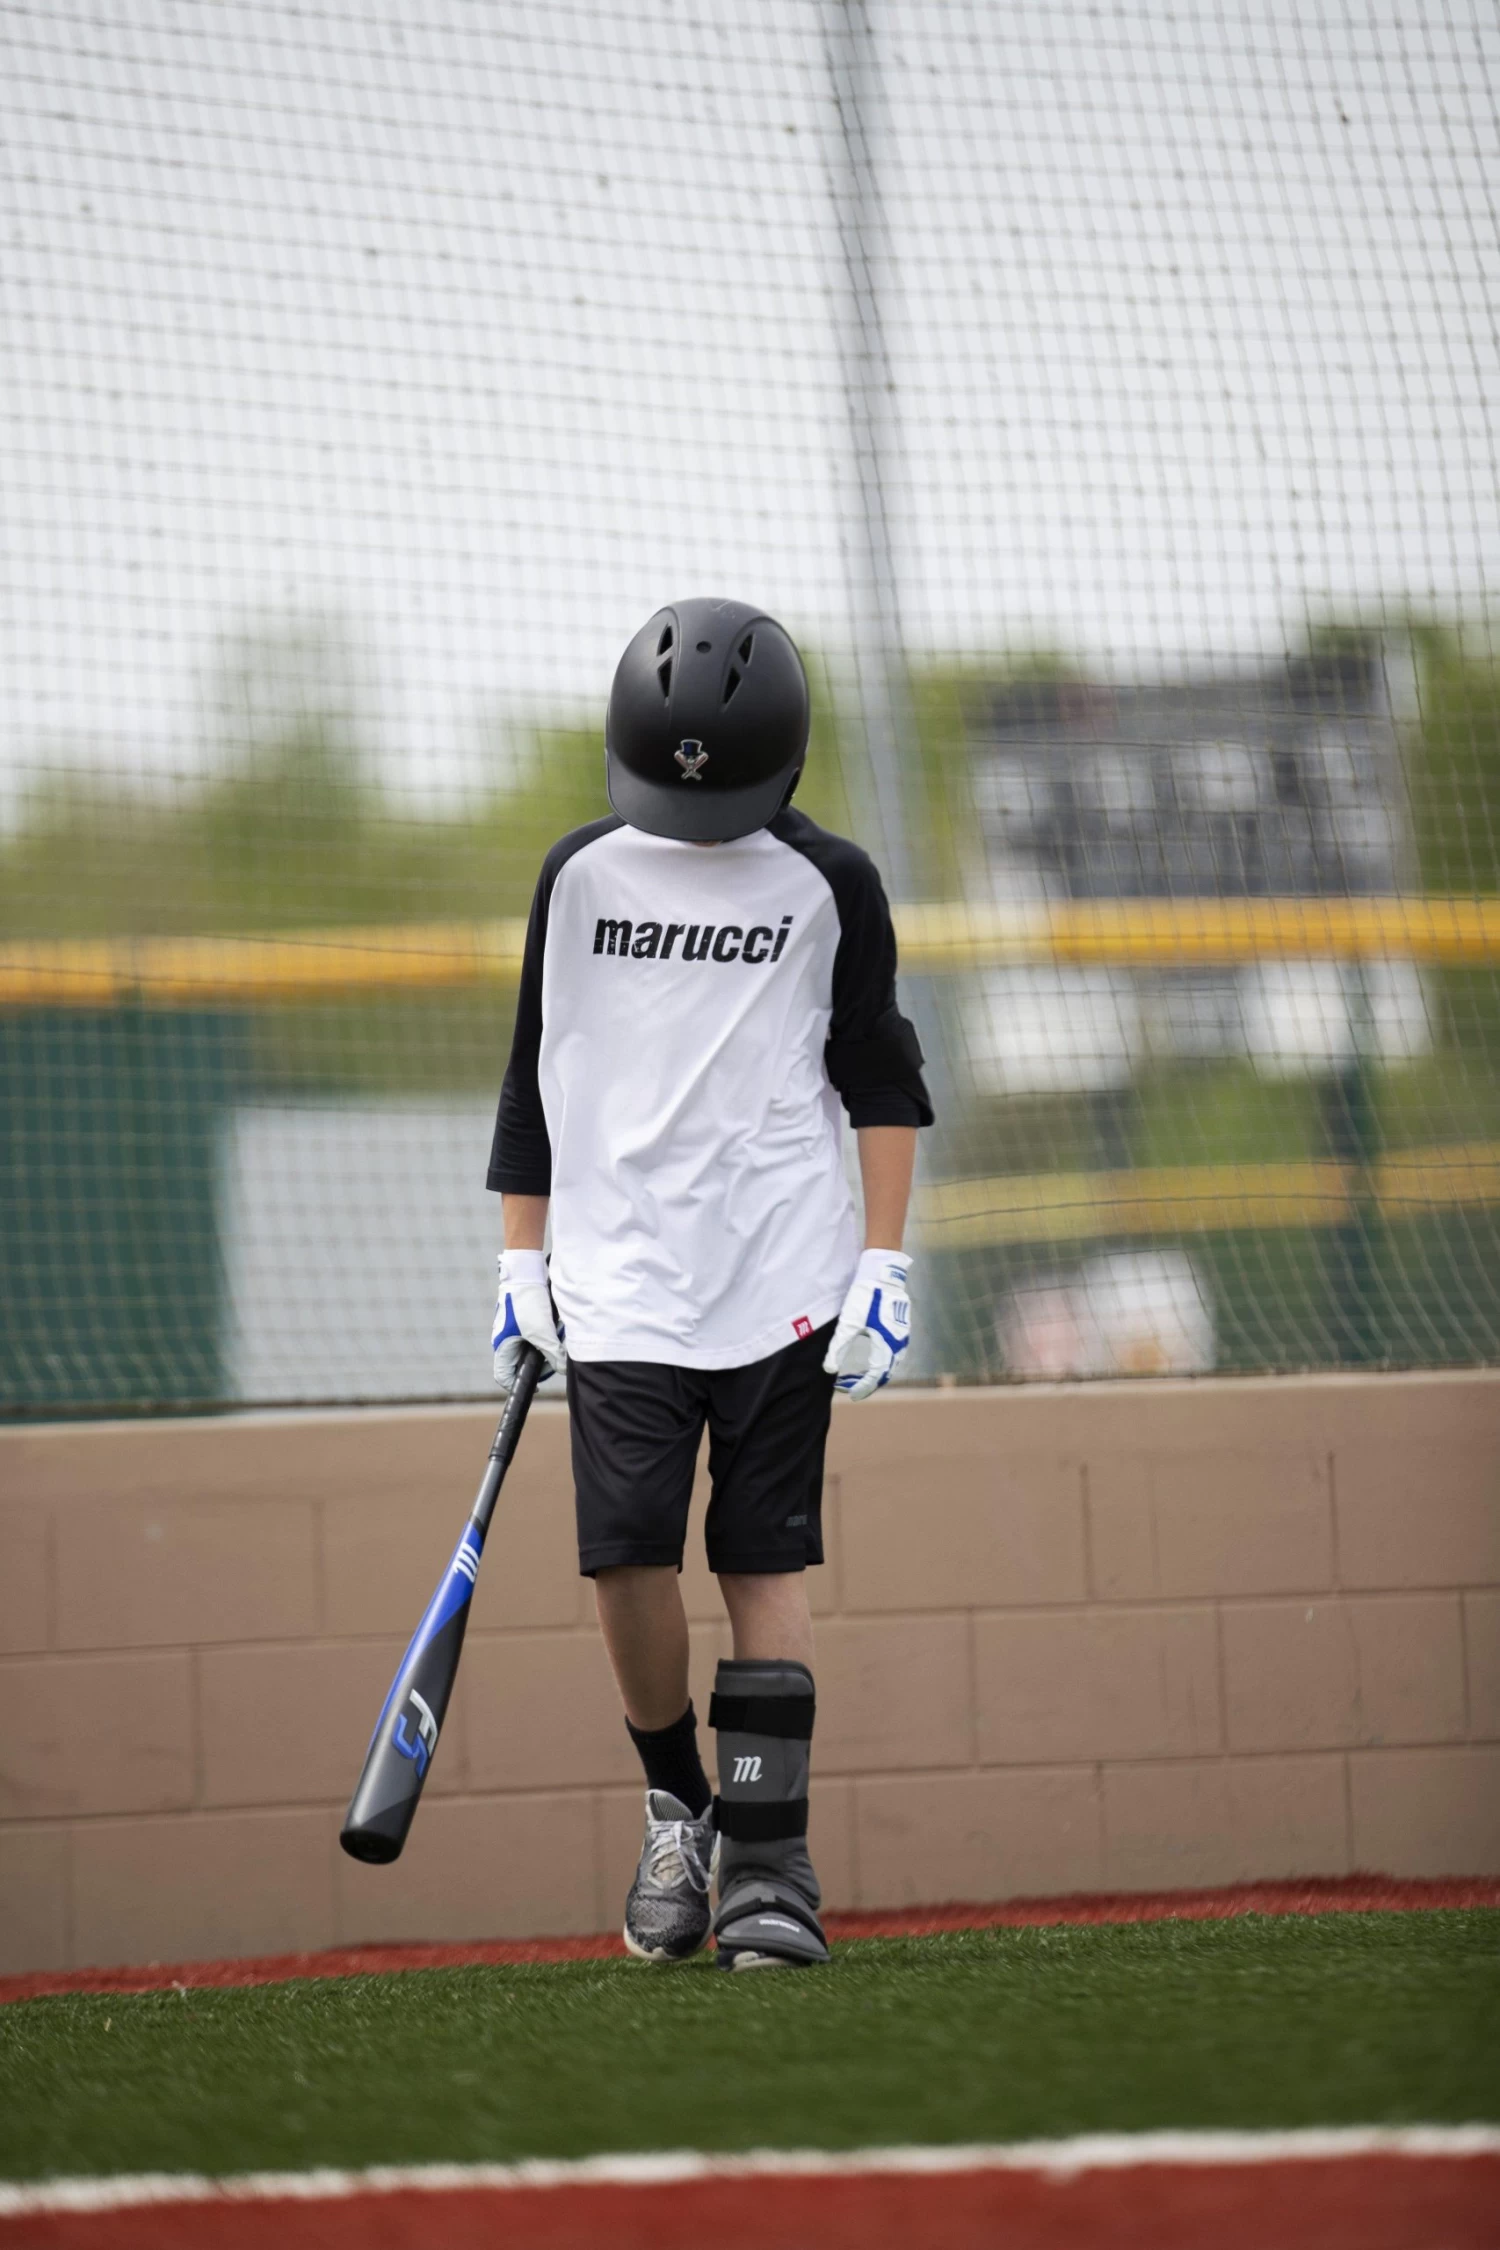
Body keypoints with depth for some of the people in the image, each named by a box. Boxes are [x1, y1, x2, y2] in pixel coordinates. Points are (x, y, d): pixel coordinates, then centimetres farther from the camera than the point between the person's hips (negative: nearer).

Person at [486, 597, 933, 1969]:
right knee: (628, 1549, -10)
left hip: (783, 1274, -1)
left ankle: (769, 1858, 0)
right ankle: (678, 1801, 12)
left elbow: (882, 1081, 7)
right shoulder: (580, 876, 7)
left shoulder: (829, 886, 3)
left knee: (765, 1563, -3)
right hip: (619, 1279, 1)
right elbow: (537, 1072, 14)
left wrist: (886, 1263, 0)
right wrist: (521, 1257, 10)